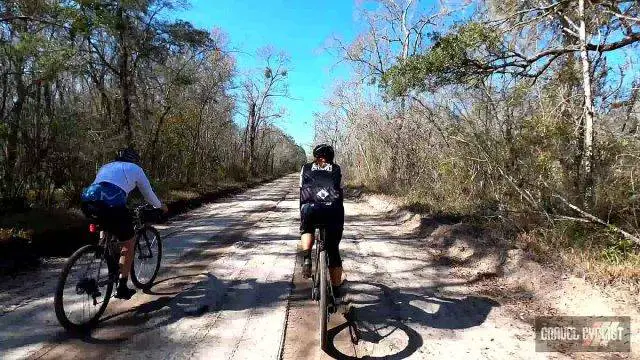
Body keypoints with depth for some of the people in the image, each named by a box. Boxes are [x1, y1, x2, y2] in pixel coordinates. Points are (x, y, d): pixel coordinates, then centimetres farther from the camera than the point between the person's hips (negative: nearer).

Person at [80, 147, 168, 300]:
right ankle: (122, 288, 16)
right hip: (112, 204, -6)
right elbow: (148, 193, 28)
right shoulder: (135, 169, 21)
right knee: (129, 243, 14)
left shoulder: (106, 166, 34)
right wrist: (160, 206, 48)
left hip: (88, 201, 6)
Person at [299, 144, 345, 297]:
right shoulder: (337, 170, 26)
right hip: (333, 210, 1)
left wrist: (302, 214, 33)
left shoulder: (306, 168, 26)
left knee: (306, 230, 34)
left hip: (311, 209, -1)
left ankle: (307, 259, 10)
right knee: (333, 251, 17)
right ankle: (336, 289, 26)